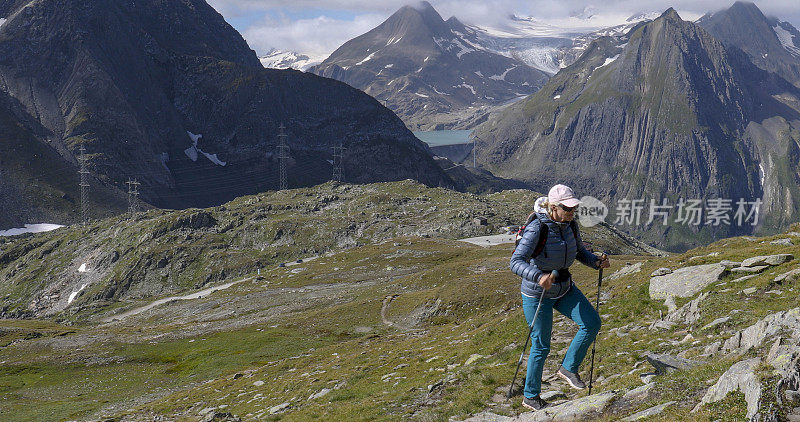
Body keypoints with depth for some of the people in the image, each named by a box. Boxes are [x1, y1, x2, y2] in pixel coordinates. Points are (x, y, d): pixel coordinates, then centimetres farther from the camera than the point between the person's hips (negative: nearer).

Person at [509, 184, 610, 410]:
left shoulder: (570, 225, -5)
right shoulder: (537, 229, -26)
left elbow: (579, 252, 11)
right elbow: (516, 262, -32)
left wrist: (597, 261, -9)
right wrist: (539, 277, -49)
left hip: (564, 289, 6)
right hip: (537, 293, -6)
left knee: (592, 323, -9)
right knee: (541, 347, 3)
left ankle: (568, 368, 11)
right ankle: (530, 396, 23)